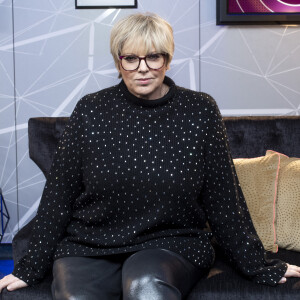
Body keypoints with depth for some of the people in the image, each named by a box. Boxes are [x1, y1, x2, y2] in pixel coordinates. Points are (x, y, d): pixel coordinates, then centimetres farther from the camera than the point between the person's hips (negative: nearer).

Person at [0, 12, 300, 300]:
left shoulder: (201, 110, 0)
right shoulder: (90, 110, 1)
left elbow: (224, 198, 4)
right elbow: (58, 193, 4)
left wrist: (257, 266, 6)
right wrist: (31, 267, 5)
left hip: (172, 245, -1)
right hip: (88, 247, 2)